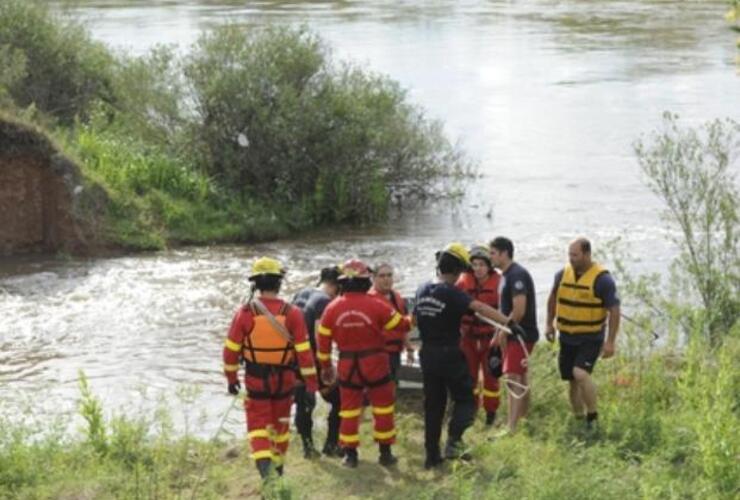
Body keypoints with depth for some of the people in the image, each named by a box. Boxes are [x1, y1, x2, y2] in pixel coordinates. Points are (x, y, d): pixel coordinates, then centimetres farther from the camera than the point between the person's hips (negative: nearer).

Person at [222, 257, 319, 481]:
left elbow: (231, 349, -6)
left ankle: (264, 463, -17)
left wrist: (231, 378, 8)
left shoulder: (245, 313, -12)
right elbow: (304, 351, -11)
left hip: (255, 379, -1)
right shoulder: (292, 313, -12)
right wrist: (311, 382, -3)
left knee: (258, 424, 5)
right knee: (280, 423, 19)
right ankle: (277, 467, 33)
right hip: (284, 379, 1)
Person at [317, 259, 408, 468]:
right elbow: (400, 324, -1)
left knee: (349, 411, 12)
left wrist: (326, 366, 15)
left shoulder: (332, 309, -4)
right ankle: (385, 453, 16)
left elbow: (323, 341, 2)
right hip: (375, 364, -2)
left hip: (347, 366, 2)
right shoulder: (376, 305, -13)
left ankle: (350, 454, 13)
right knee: (383, 409, 11)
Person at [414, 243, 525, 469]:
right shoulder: (452, 293, -17)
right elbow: (481, 308, -27)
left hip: (428, 354, 6)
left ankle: (432, 455, 14)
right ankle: (454, 441, -14)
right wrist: (509, 323, -30)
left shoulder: (422, 290, 4)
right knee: (465, 399, 6)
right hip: (450, 355, -6)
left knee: (433, 404, 12)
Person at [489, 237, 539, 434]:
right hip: (513, 334, 10)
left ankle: (512, 428, -17)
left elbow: (519, 310, -25)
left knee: (513, 378, -14)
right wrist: (501, 332, 13)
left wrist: (503, 331, -15)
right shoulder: (506, 275, 13)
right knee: (520, 379, 17)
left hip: (521, 334, -10)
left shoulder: (517, 275, -19)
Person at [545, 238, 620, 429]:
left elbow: (614, 310, -12)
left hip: (590, 339, -6)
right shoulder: (562, 275, 2)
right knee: (572, 381, 10)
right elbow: (553, 298, 20)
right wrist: (549, 324, 15)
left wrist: (610, 342, -15)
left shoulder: (602, 279, -14)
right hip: (567, 338, 6)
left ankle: (592, 416, -10)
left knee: (580, 374, -25)